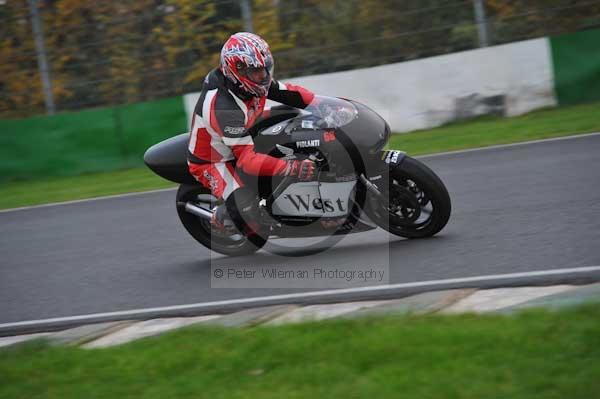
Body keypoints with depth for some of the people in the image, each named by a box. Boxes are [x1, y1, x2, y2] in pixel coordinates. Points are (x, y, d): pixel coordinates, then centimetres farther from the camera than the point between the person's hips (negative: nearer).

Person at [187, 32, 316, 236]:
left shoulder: (251, 80, -13)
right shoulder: (224, 108, -37)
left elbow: (289, 92, -1)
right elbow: (247, 160, -40)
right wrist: (292, 168, -47)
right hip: (211, 162, -9)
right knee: (250, 216, -28)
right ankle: (220, 216, 5)